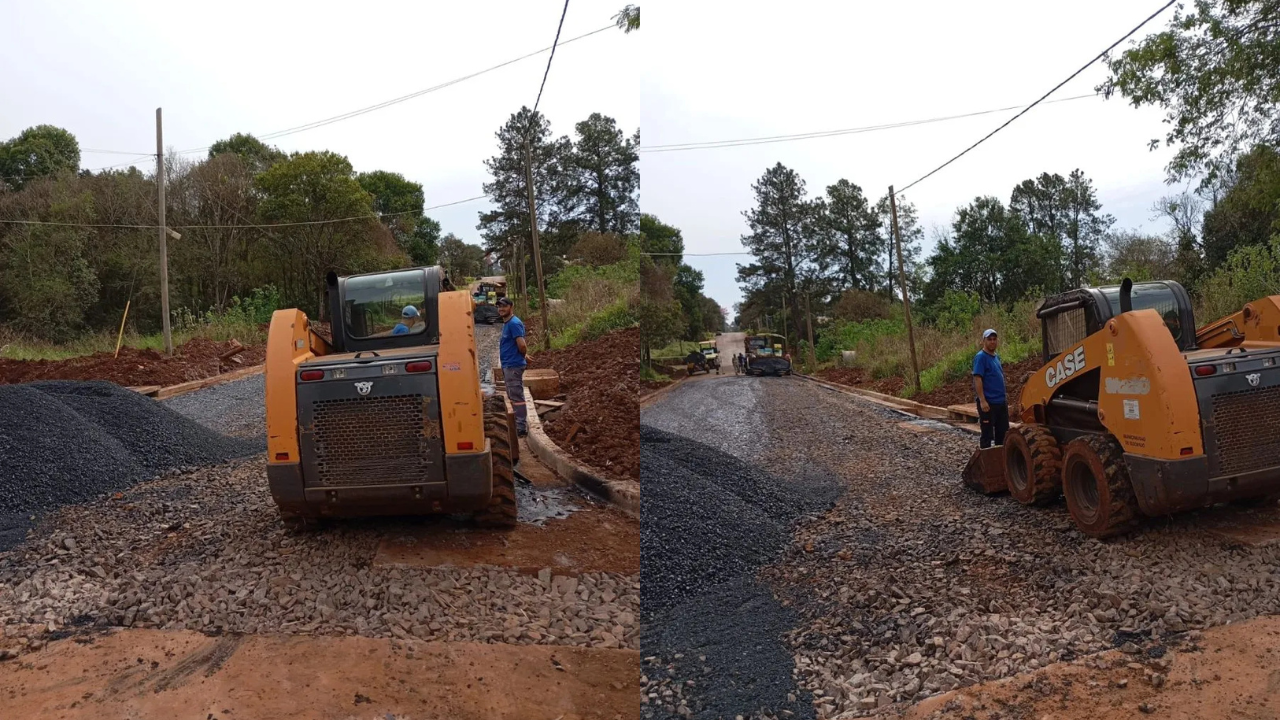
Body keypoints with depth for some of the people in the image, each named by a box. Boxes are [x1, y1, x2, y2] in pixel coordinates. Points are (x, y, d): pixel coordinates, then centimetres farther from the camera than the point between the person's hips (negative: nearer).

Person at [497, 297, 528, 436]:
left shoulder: (514, 323, -17)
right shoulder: (506, 323, 15)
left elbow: (521, 345, -22)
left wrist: (523, 356, -5)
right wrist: (524, 355, 16)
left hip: (513, 365, -10)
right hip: (508, 365, 11)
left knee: (517, 397, -7)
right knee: (513, 397, 15)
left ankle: (521, 428, -4)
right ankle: (518, 424, 23)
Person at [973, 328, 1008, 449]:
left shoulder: (996, 357, 14)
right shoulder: (980, 357, -12)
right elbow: (977, 379, -19)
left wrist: (1004, 396, 19)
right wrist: (982, 401, -24)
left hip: (1001, 402, 9)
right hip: (988, 403, -9)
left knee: (1003, 433, 13)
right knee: (987, 434, -2)